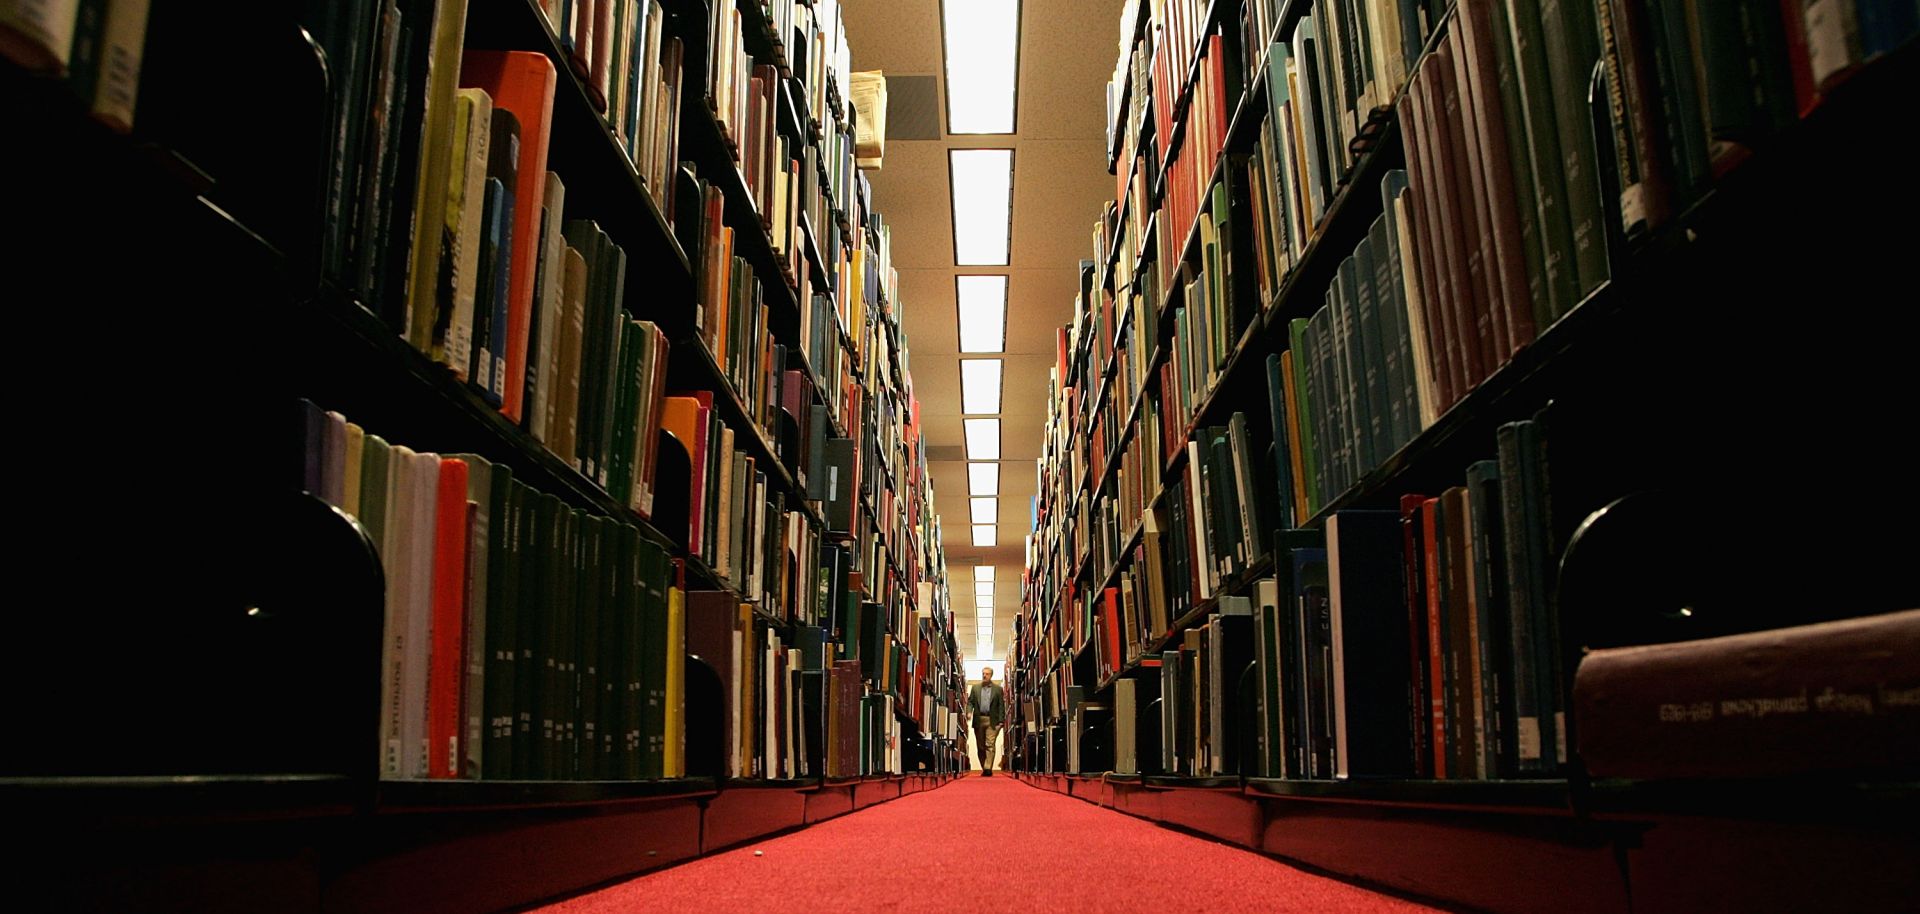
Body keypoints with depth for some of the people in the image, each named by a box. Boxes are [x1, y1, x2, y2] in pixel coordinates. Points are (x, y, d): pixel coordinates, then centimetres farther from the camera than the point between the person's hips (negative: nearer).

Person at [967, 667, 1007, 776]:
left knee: (990, 745, -12)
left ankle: (988, 768, -16)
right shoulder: (975, 688, 12)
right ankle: (984, 768, 15)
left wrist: (1001, 720, -6)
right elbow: (970, 702, 9)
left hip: (992, 721, -3)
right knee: (981, 746, 7)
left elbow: (1001, 705, 2)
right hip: (978, 720, 3)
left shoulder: (998, 689, 5)